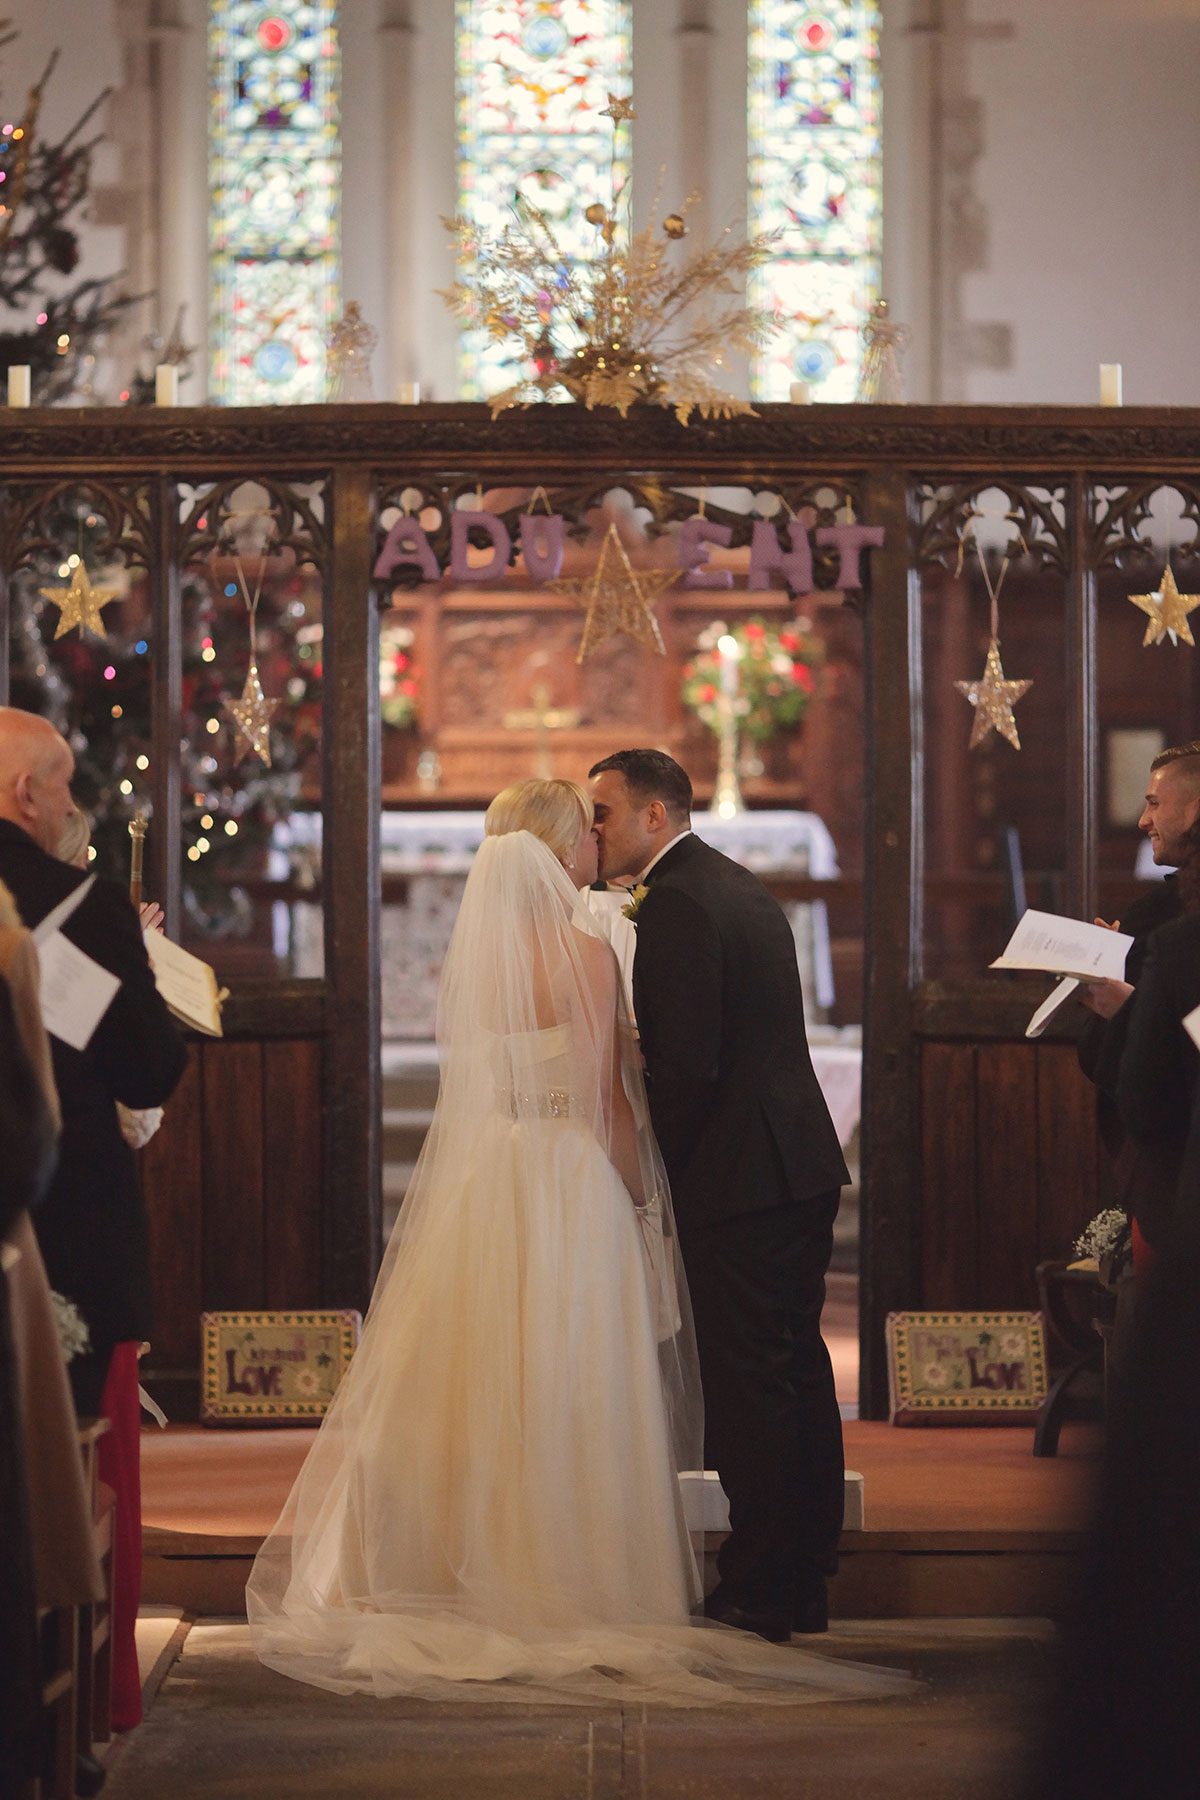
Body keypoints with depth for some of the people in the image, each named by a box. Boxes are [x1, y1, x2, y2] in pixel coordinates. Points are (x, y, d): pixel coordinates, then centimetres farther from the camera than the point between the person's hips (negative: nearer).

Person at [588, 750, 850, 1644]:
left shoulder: (676, 905, -15)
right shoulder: (743, 887, 16)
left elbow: (687, 1066, -20)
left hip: (739, 1177, -10)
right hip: (804, 1166, 10)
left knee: (747, 1384, -4)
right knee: (797, 1372, 14)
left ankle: (758, 1593, 0)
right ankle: (806, 1584, 21)